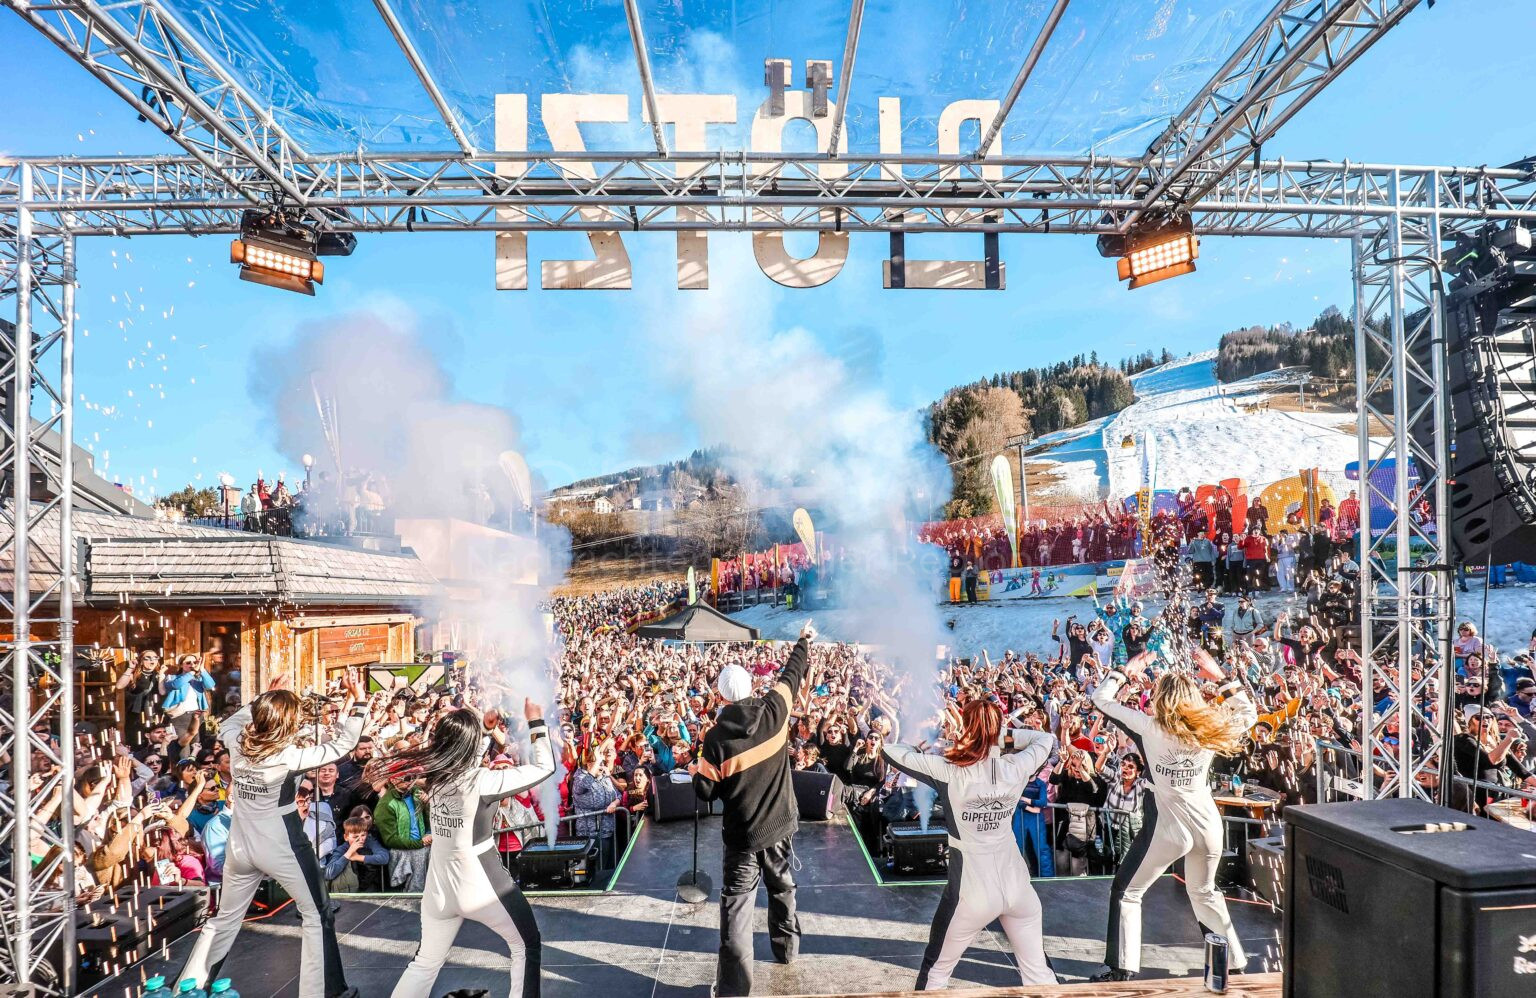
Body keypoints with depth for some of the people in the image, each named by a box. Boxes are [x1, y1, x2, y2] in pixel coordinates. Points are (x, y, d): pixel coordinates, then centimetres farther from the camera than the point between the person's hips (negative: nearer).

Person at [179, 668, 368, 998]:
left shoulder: (237, 743, -7)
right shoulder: (287, 756, -23)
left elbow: (230, 722, 17)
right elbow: (340, 745, -20)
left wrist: (266, 696, 11)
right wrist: (354, 700, -22)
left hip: (240, 847, 6)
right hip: (282, 847, -6)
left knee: (224, 920, 25)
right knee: (318, 917, 9)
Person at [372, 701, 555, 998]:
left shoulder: (435, 773, -5)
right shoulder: (481, 780, -22)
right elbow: (545, 766, -16)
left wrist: (488, 729, 16)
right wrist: (536, 722, -8)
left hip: (439, 885, 6)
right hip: (481, 884, -6)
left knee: (425, 962, 22)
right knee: (526, 944, 15)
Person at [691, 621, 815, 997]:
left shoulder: (716, 737, -17)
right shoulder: (774, 709, -12)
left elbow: (706, 792, -10)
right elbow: (793, 674, 5)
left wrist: (695, 772, 11)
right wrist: (804, 642, 21)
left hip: (742, 834, -3)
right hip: (780, 824, 4)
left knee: (737, 903, 4)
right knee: (782, 886, 25)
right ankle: (786, 947, 44)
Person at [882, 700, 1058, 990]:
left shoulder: (949, 771, -18)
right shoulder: (1016, 768, -8)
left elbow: (890, 750, -10)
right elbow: (1046, 739, 12)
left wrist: (920, 748, 7)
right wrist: (1007, 736, 6)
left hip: (971, 889, -3)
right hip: (1017, 884, 3)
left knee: (937, 971, 19)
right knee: (1039, 972, 22)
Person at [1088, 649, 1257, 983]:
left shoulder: (1150, 727, -13)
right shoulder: (1212, 729, -3)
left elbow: (1100, 698, -6)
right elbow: (1248, 713, 17)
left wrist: (1125, 671, 8)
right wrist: (1219, 676, 15)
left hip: (1169, 827, -5)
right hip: (1208, 823, 5)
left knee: (1126, 893, 10)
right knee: (1205, 893, 30)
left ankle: (1125, 969, 9)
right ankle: (1237, 961, 37)